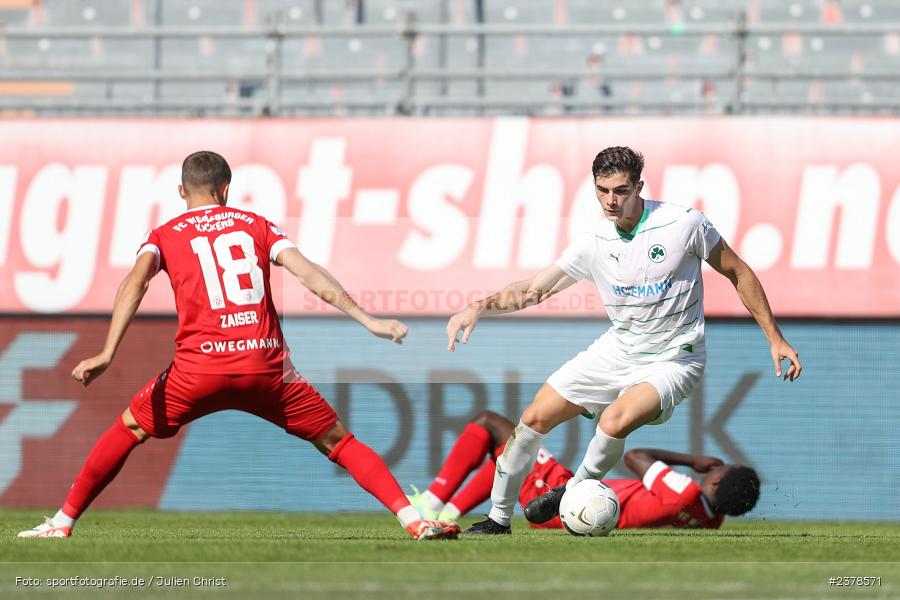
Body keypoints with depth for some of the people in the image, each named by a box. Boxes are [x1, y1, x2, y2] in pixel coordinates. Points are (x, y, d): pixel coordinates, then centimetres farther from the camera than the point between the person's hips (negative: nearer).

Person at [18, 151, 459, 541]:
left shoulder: (166, 236, 13)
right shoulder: (256, 225, 16)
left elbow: (137, 279, -7)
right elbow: (309, 274, 5)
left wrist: (108, 353, -16)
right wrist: (367, 320, 2)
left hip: (200, 364, -1)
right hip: (266, 363, 1)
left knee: (128, 430, 20)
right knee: (336, 440, 11)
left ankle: (62, 523, 17)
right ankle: (413, 518, -2)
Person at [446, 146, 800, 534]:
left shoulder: (683, 223, -16)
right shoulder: (593, 243, -4)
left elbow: (737, 272, -4)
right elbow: (534, 290, 2)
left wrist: (775, 338, -4)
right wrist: (479, 307, -15)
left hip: (673, 360, -5)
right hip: (617, 349, 5)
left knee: (615, 421, -33)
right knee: (535, 418, 0)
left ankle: (578, 488, -4)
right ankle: (498, 518, 18)